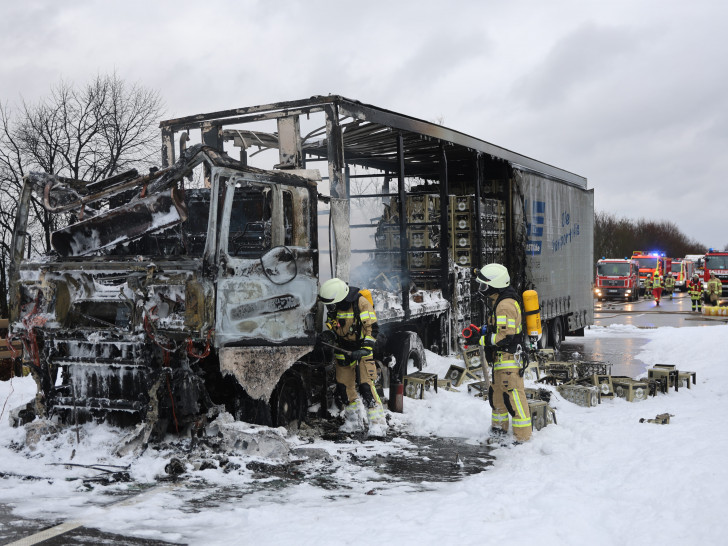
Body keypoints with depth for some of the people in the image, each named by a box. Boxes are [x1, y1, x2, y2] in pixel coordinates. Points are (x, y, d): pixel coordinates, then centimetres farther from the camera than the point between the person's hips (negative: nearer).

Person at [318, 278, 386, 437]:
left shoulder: (361, 302, -18)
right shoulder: (333, 306, 3)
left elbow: (372, 329, -16)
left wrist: (364, 350, -25)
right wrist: (329, 335, -6)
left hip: (361, 350, -7)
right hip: (342, 351, 7)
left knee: (365, 386, -15)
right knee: (344, 386, 8)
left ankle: (378, 423, -9)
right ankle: (354, 421, 25)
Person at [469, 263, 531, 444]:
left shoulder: (505, 305, -19)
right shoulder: (501, 302, 15)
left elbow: (505, 336, -24)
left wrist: (481, 340, -16)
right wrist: (482, 331, 10)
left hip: (509, 358, -11)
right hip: (501, 358, 11)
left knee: (513, 396, -9)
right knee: (496, 393, 21)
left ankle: (523, 437, -4)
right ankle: (499, 430, 35)